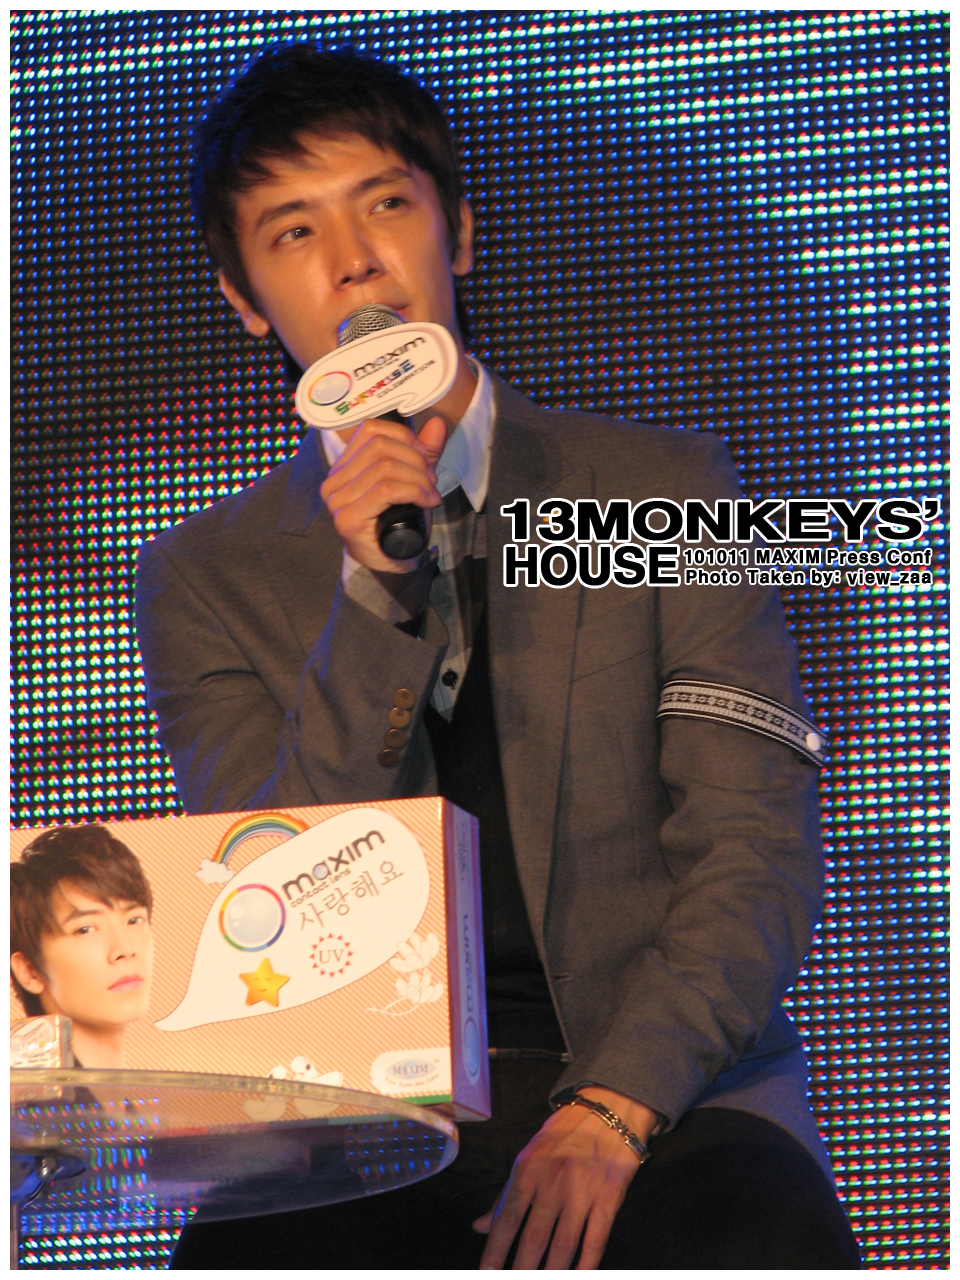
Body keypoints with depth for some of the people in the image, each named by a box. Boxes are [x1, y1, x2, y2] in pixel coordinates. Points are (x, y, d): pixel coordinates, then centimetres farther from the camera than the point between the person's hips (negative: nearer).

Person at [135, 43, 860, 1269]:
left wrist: (610, 1111, -16)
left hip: (666, 1090, 0)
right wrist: (377, 595, -12)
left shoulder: (669, 494, 9)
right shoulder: (204, 581, 10)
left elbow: (757, 849, 1)